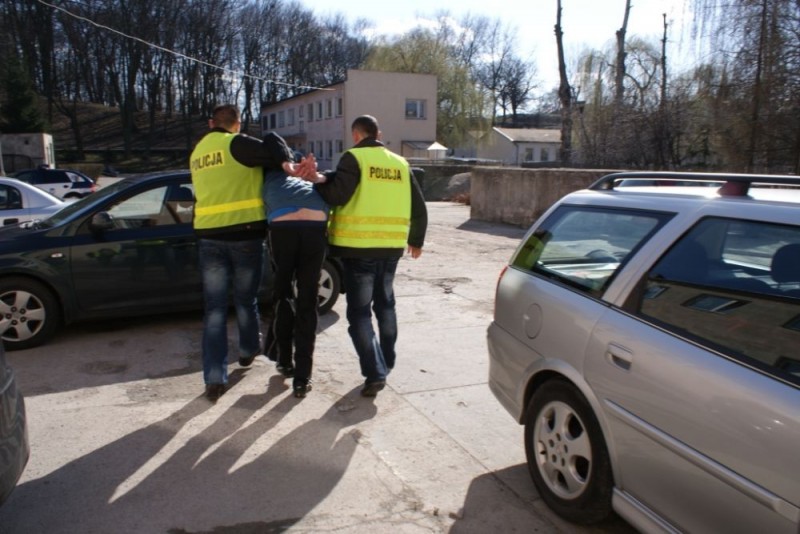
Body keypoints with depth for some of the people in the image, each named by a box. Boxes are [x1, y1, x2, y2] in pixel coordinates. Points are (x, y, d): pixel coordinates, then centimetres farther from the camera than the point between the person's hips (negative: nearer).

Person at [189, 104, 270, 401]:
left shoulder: (197, 153, 17)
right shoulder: (236, 143, -6)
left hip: (209, 236, 4)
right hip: (245, 233, -4)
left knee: (215, 308, 5)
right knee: (246, 300, 16)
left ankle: (215, 378, 1)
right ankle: (248, 350, 38)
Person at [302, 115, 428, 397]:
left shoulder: (354, 157, -5)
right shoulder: (400, 163, 12)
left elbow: (336, 195, -19)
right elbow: (419, 209, 14)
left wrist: (317, 179, -4)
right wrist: (416, 240, 26)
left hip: (359, 247, -6)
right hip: (391, 247, 6)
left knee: (359, 311, 1)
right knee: (385, 304, 22)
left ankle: (375, 372, -6)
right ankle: (387, 361, 34)